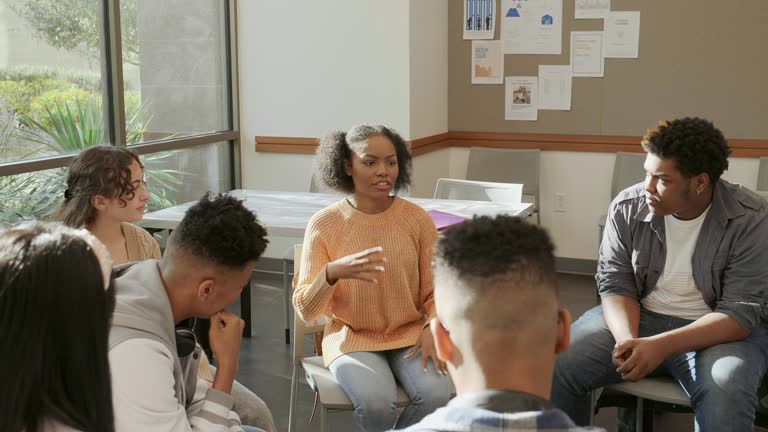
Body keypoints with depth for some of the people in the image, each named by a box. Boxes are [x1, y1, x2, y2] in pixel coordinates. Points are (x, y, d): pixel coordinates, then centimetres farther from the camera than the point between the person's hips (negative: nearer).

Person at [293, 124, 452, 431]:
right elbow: (305, 310, -9)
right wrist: (332, 272, -28)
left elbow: (435, 291, 4)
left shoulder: (417, 219, -4)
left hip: (410, 335, 2)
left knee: (435, 395, -26)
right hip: (352, 338, -2)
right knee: (376, 403, -31)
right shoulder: (324, 224, -8)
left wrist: (432, 330, -17)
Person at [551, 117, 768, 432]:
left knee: (725, 393, -36)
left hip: (719, 331, -2)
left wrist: (661, 346, -32)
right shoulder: (627, 207, -6)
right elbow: (615, 284, -5)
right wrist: (627, 339, -27)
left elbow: (741, 312, -19)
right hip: (636, 317, 3)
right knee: (556, 365, -19)